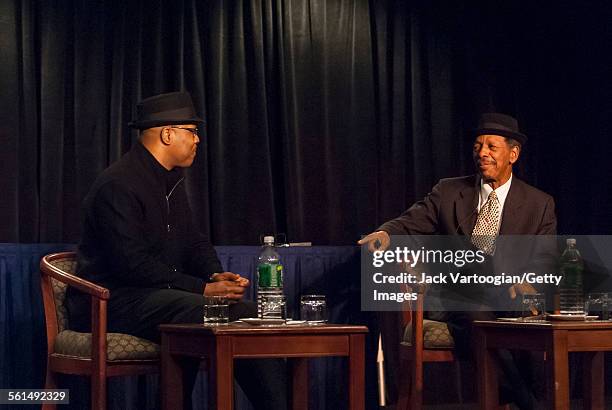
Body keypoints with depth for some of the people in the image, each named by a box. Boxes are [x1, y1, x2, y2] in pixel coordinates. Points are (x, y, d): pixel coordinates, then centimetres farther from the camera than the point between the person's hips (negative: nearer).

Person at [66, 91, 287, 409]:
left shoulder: (172, 181, 15)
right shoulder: (117, 185, -16)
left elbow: (193, 241, 19)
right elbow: (132, 264, -23)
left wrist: (217, 275, -5)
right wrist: (203, 288, -23)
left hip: (160, 295, 9)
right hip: (113, 303, -9)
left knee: (248, 312, -10)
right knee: (204, 313, -32)